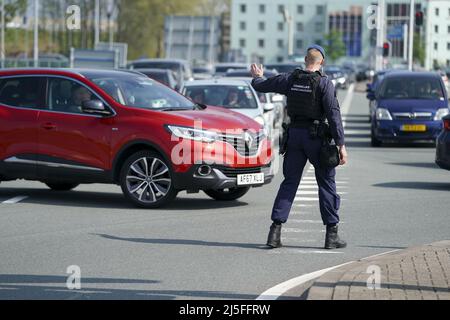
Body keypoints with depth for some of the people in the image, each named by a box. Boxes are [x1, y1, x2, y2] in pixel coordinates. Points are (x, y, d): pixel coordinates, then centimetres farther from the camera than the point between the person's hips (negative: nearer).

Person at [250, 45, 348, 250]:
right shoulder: (324, 83, -11)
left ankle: (275, 232, 1)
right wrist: (341, 145, -14)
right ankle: (332, 234, 4)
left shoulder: (290, 79, 2)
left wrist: (257, 77, 39)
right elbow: (333, 115, -15)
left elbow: (261, 86, 15)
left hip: (294, 134, 4)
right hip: (316, 136, -4)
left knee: (289, 183, 9)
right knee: (327, 184, 5)